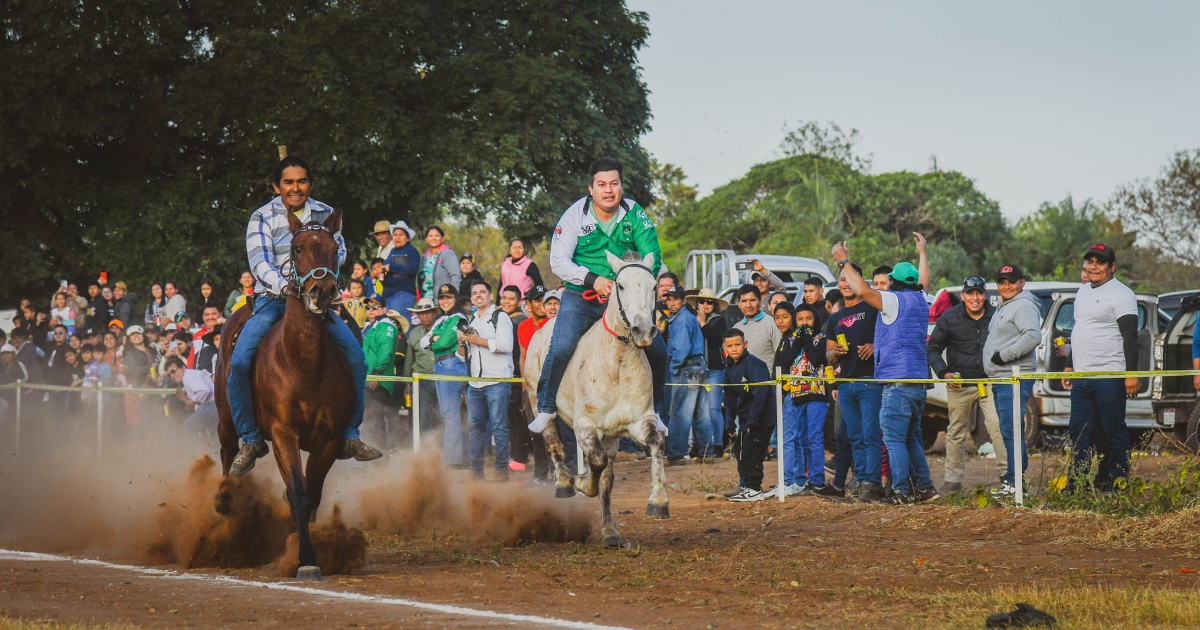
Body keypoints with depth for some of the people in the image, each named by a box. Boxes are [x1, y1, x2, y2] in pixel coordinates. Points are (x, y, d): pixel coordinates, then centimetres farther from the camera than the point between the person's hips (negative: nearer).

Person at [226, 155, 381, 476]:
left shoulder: (325, 215, 9)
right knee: (239, 362, -23)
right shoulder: (262, 218, -2)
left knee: (356, 356, -15)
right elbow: (260, 262, -13)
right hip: (273, 299, -2)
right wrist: (283, 285, -32)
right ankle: (250, 441, -8)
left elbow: (339, 250, 2)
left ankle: (349, 437, -1)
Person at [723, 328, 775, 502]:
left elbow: (760, 393, -24)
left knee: (751, 451, -10)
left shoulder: (753, 364, -17)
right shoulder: (730, 367, 10)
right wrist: (729, 425, 14)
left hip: (761, 418, -9)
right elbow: (730, 400, 17)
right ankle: (747, 486, 20)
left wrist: (752, 420, -25)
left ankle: (755, 490, -3)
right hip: (745, 419, 9)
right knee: (741, 452, 11)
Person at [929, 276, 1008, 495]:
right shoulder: (949, 318, 0)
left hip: (990, 382, -1)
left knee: (998, 426, -14)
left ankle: (1006, 473, -11)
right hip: (959, 385, 1)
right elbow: (932, 348, 7)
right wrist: (943, 372, -7)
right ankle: (953, 480, 14)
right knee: (956, 432, 7)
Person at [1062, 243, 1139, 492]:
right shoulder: (1083, 292, 18)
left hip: (1109, 376, -9)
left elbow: (1130, 337, -13)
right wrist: (1071, 365, 24)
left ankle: (1118, 486, 1)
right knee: (1078, 432, 9)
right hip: (1081, 378, 9)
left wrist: (1131, 373, -20)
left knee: (1114, 434, -4)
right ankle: (1077, 487, 14)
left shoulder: (1121, 294, -8)